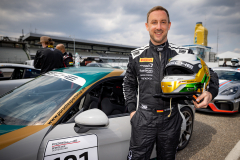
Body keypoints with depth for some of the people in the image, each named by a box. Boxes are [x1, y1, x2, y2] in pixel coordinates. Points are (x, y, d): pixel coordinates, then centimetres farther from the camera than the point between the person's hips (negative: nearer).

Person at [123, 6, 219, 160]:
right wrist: (132, 109, 5)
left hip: (171, 120, 1)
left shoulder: (183, 54, -2)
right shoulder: (137, 56, 1)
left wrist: (210, 92, -14)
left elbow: (209, 74, 7)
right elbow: (129, 84, 12)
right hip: (143, 119, 0)